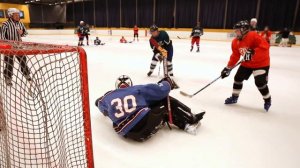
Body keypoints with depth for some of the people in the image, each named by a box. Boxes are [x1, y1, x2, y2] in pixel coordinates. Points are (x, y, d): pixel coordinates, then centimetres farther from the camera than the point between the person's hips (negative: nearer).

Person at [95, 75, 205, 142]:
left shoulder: (108, 96, 15)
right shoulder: (137, 89, 7)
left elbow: (100, 103, 37)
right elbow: (161, 91, 1)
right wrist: (167, 83, 23)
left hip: (127, 133, 5)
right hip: (146, 123, -4)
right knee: (166, 102, 18)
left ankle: (187, 124, 25)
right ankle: (191, 120, 21)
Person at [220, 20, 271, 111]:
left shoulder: (253, 36, -24)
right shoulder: (235, 42, -2)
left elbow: (265, 46, -32)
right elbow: (235, 56, 2)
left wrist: (252, 53, -41)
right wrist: (228, 68, -2)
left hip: (261, 63, -7)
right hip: (247, 63, 7)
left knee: (260, 82, -12)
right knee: (238, 78, 5)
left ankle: (267, 100, 14)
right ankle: (234, 97, 23)